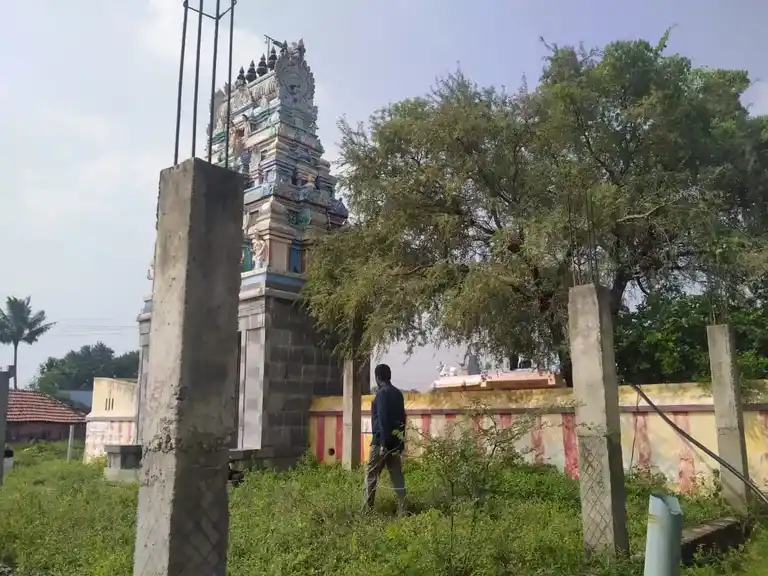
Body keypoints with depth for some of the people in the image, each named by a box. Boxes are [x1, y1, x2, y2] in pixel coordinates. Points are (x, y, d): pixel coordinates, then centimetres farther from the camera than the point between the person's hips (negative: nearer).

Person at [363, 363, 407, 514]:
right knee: (397, 475, 6)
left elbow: (383, 420, -17)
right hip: (396, 441, 7)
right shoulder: (398, 393, 13)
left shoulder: (382, 393, -10)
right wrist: (401, 441, 18)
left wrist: (383, 443, -19)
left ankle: (367, 509, 1)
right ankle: (402, 510, 4)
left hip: (382, 441, -7)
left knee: (371, 474, 1)